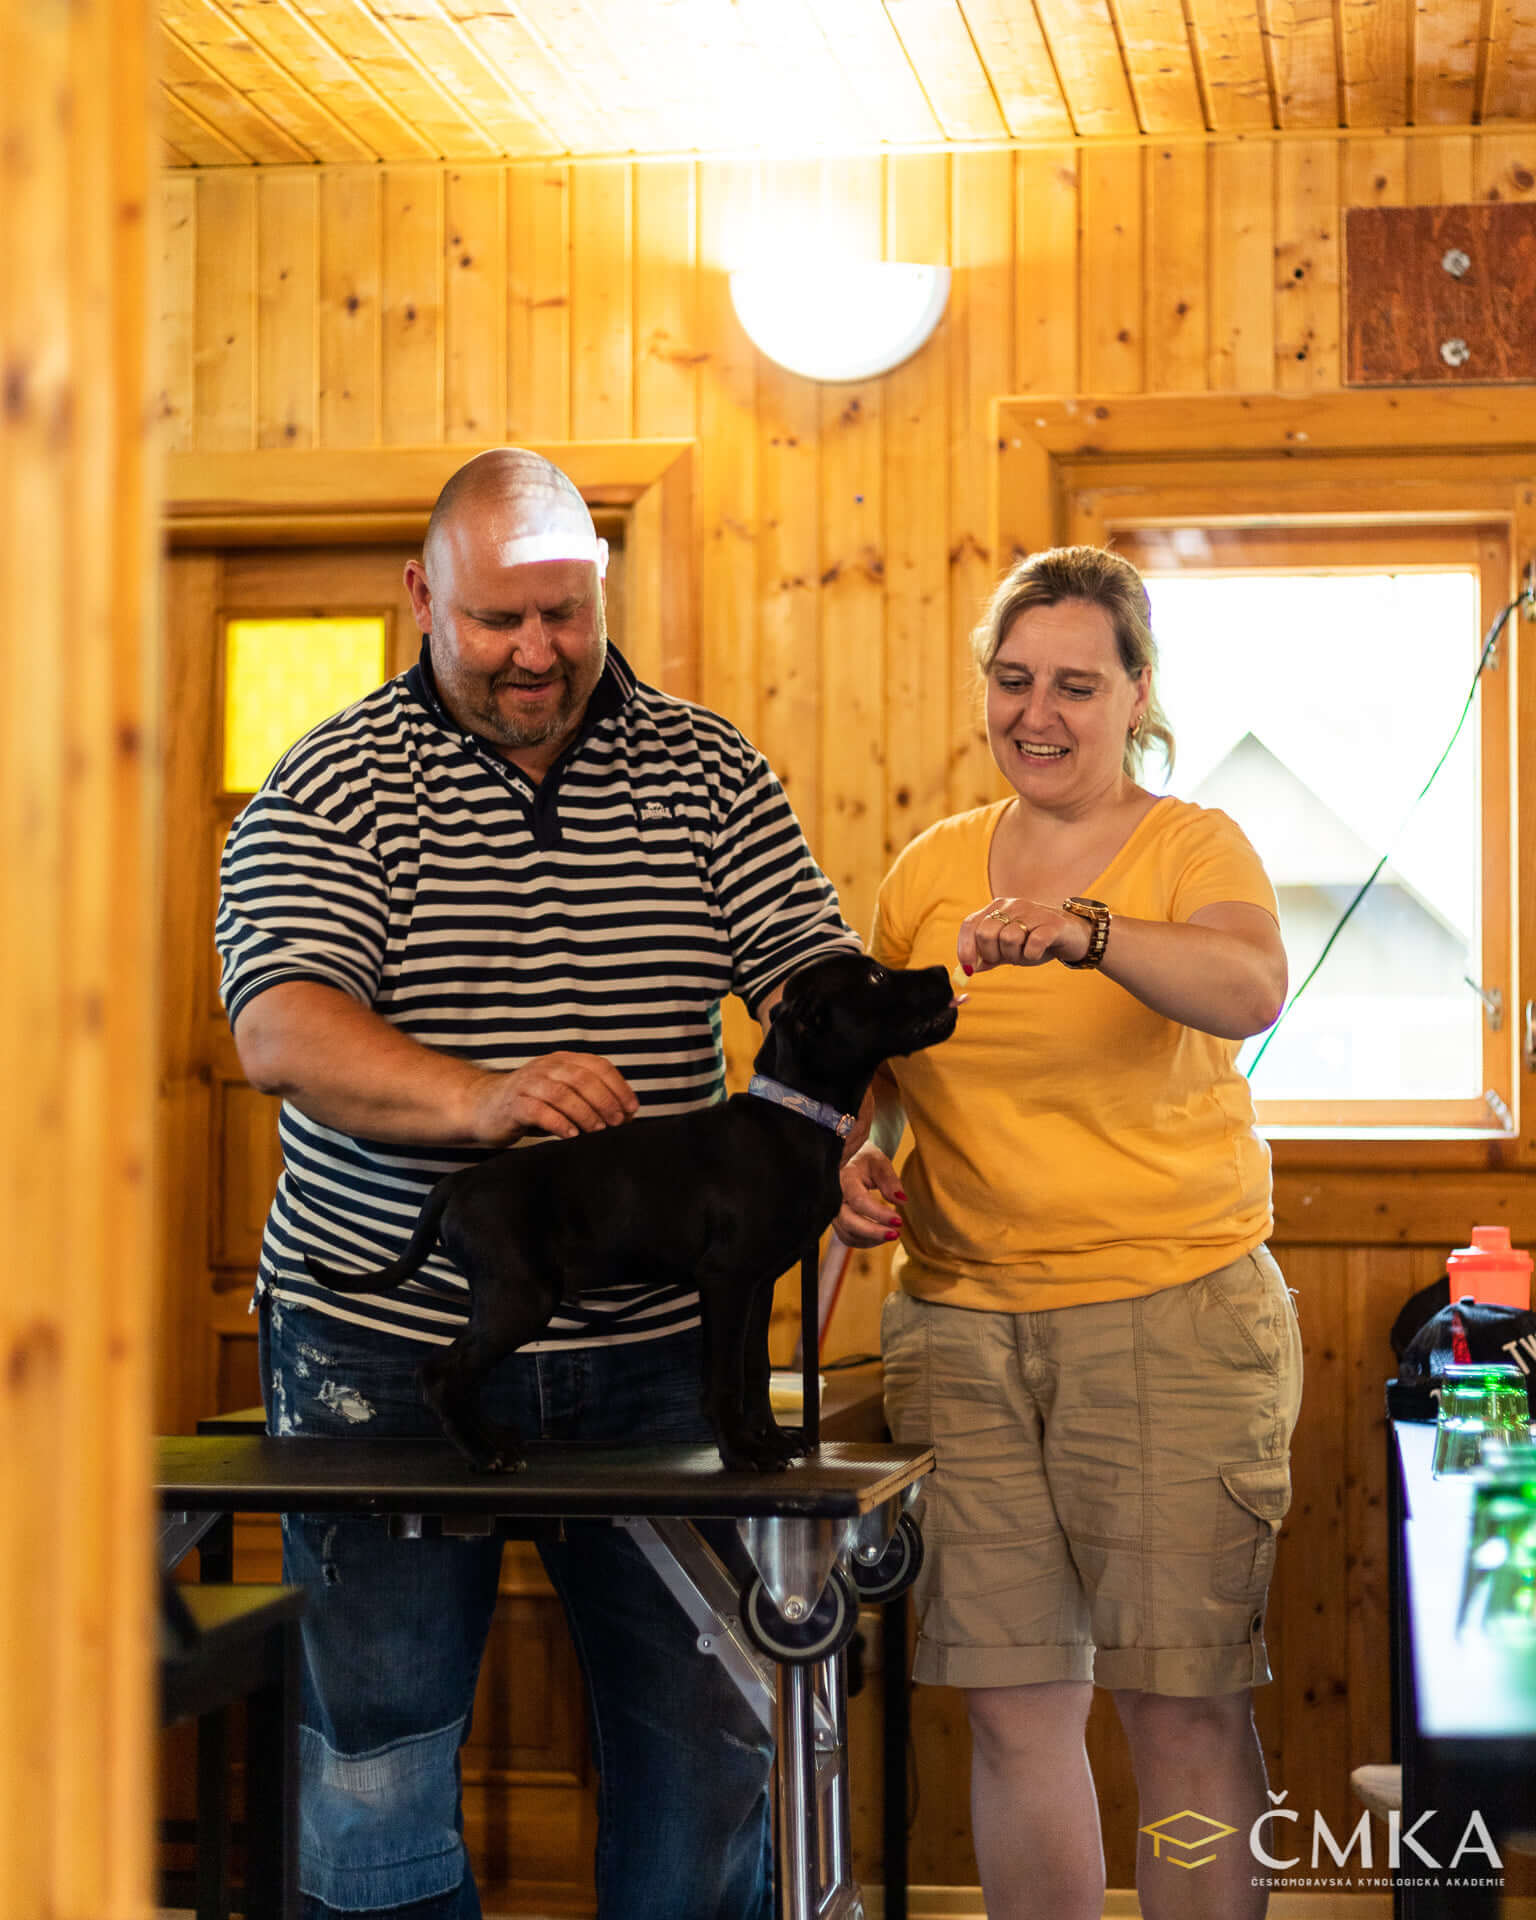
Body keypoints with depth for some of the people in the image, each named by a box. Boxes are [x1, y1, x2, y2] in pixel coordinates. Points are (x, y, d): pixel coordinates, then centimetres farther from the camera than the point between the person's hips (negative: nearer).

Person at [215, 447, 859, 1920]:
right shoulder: (333, 785, -3)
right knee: (378, 1752, 5)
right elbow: (281, 1029, -16)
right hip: (386, 1347, -2)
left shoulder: (706, 770, 6)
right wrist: (479, 1100, -34)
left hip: (651, 1342, 2)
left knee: (707, 1729, 8)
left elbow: (816, 976, 2)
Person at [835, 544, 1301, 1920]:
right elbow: (868, 1066, 20)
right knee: (1013, 1700, 5)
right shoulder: (933, 867, 13)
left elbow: (1250, 989, -22)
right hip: (961, 1320, 4)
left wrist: (1086, 928, -38)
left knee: (1184, 1703, -2)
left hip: (1173, 1320, -3)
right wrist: (857, 1163, -2)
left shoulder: (1196, 849, 0)